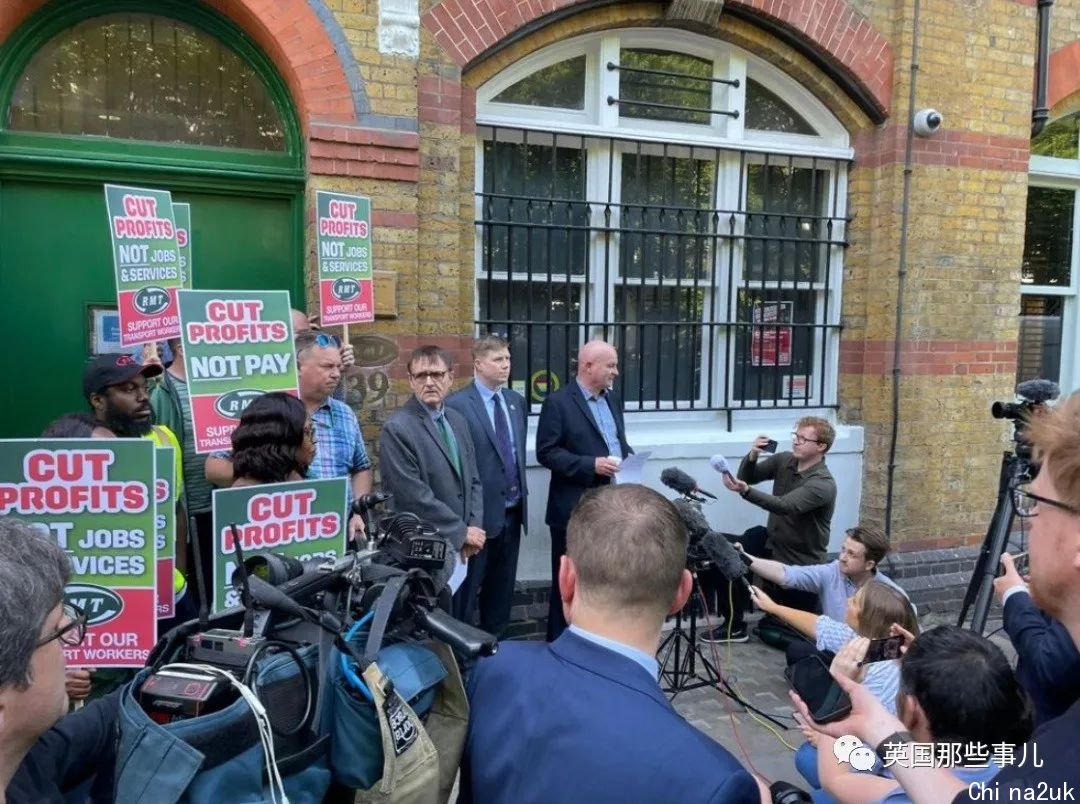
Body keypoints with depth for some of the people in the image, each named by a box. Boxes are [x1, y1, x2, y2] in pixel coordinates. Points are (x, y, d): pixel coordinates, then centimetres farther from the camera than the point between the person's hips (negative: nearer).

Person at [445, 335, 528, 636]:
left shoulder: (517, 401, 10)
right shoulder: (456, 404, -12)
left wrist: (521, 491, 14)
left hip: (512, 511, 7)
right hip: (479, 512, -7)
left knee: (502, 589, 17)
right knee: (467, 589, 7)